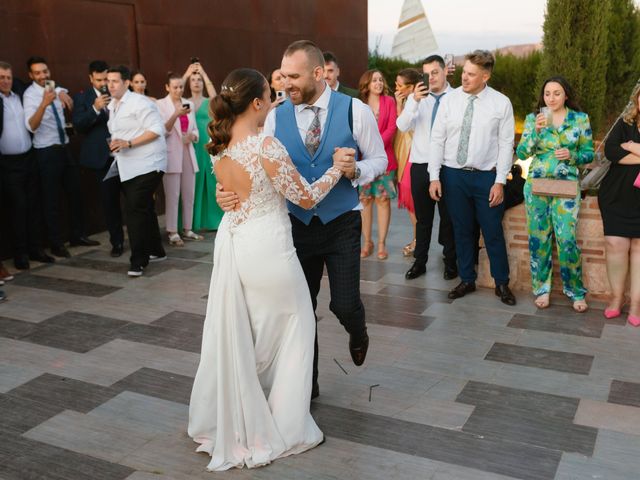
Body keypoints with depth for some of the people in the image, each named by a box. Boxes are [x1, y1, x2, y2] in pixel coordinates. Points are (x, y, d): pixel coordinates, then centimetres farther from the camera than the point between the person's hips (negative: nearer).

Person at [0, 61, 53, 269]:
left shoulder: (21, 96, 9)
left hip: (29, 158, 5)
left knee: (34, 205, 8)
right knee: (18, 207, -3)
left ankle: (35, 248, 18)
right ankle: (20, 253, 8)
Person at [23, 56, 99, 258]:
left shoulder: (53, 87, 4)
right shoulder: (30, 94, -16)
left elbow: (63, 91, 28)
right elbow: (31, 126, -29)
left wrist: (62, 93, 3)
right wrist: (44, 103, -44)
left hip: (64, 147, 7)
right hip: (47, 152, -7)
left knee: (74, 193, 13)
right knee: (51, 198, 1)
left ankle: (78, 235, 26)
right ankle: (56, 243, 11)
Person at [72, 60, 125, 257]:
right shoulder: (82, 98, 2)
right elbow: (78, 126, -9)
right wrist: (95, 109, -21)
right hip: (103, 157, 0)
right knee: (109, 201, 6)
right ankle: (117, 242, 17)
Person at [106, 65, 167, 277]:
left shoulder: (139, 102, -11)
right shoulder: (112, 106, 16)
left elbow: (156, 130, -18)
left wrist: (128, 143, -22)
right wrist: (114, 144, 6)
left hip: (146, 165, -9)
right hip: (128, 168, 9)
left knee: (135, 209, -14)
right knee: (144, 209, 15)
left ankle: (138, 260, -8)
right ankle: (156, 251, 27)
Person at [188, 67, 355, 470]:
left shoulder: (220, 147, 2)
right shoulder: (267, 145, -21)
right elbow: (306, 198, -15)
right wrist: (337, 167, -2)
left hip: (232, 242, 8)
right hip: (265, 246, -8)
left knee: (233, 335, 19)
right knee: (291, 329, 11)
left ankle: (228, 422, 34)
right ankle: (281, 429, 21)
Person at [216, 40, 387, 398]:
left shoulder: (355, 111, -9)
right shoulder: (276, 118, -4)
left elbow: (379, 159, 0)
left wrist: (356, 170, -21)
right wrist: (229, 192, -26)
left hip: (342, 223, -2)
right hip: (297, 224, 2)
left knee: (345, 304, -5)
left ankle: (358, 333, 35)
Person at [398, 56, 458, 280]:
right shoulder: (417, 98, 4)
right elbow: (402, 126, -8)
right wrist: (414, 100, -22)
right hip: (420, 165, 3)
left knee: (448, 216, 9)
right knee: (423, 217, 12)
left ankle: (450, 261, 23)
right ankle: (419, 261, 22)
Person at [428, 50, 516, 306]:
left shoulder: (501, 103, -3)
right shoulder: (449, 100, 0)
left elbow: (506, 144, -2)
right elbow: (437, 140, 1)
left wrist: (500, 181, -7)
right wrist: (434, 177, -4)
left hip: (486, 176, -2)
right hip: (453, 175, 2)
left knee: (493, 232, 4)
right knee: (462, 231, 12)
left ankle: (502, 283, 21)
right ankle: (467, 280, 26)